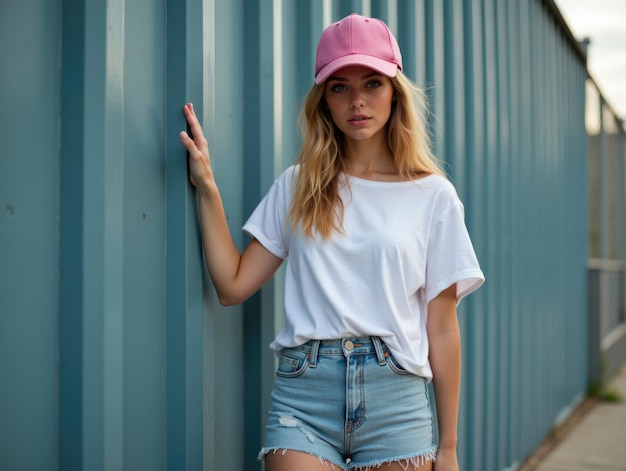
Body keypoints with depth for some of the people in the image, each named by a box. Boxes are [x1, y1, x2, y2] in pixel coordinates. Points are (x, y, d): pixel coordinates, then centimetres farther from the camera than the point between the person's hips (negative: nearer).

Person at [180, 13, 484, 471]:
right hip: (303, 397, 1)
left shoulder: (433, 195, 3)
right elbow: (233, 285, 3)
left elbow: (442, 330, 3)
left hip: (395, 398, 0)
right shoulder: (297, 187, 9)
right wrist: (207, 187, -2)